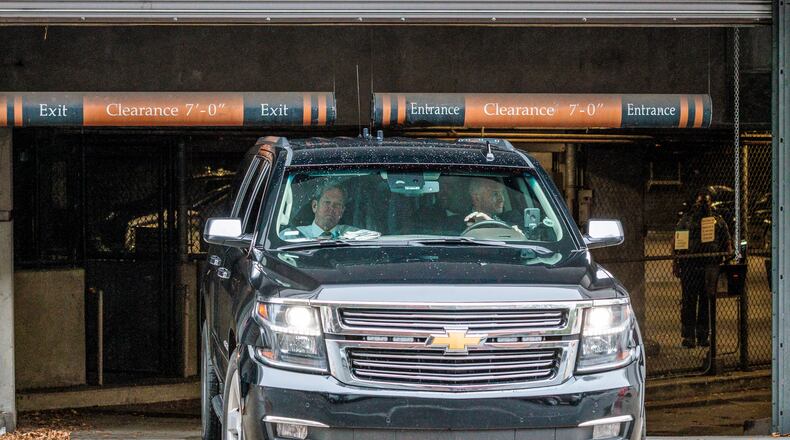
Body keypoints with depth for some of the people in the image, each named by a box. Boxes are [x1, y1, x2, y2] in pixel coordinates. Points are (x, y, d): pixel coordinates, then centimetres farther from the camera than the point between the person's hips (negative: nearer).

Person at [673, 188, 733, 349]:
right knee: (688, 302, -3)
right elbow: (676, 242, 10)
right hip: (689, 266, -1)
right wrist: (675, 262, 1)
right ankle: (688, 336, 0)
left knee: (707, 302, 2)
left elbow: (727, 243, 15)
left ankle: (703, 336, 9)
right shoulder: (686, 219, 11)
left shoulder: (718, 220, 13)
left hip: (710, 267, 1)